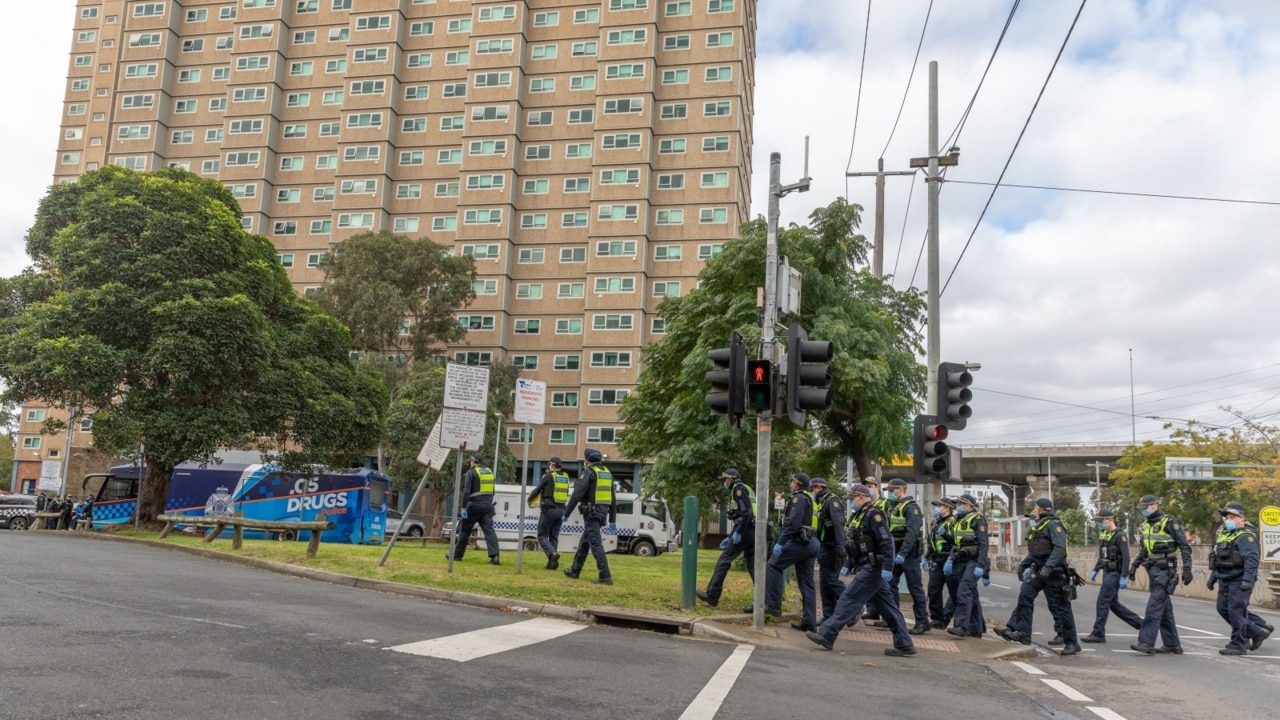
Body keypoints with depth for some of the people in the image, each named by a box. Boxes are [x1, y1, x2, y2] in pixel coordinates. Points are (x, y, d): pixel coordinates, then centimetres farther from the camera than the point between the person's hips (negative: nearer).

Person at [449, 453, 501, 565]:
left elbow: (466, 492, -12)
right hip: (488, 505, 5)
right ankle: (494, 555, -17)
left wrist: (463, 507, -11)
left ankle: (456, 554, 18)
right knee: (489, 530, -3)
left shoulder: (471, 473, -5)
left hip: (474, 505, -5)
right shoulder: (490, 472, 15)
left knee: (464, 530, 8)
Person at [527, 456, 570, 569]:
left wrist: (529, 500, 14)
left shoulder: (548, 476, -7)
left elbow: (537, 490, -3)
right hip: (561, 510, 5)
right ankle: (552, 562, 8)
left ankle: (552, 553, -19)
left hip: (549, 509, -5)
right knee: (554, 536, 13)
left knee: (542, 535, 4)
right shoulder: (566, 477, 8)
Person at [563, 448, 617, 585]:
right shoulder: (607, 473, 14)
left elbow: (577, 494, -16)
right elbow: (613, 499, 15)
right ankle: (575, 570, 30)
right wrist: (612, 521, 18)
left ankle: (605, 576, -15)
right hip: (602, 512, 8)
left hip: (591, 513, -8)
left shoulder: (588, 472, -9)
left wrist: (566, 513, -8)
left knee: (595, 544, -9)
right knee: (584, 542, 19)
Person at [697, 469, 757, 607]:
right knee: (752, 565, 8)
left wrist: (738, 532, -21)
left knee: (724, 560, -4)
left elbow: (746, 512, -19)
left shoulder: (738, 489, -5)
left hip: (745, 531, -9)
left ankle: (712, 596, -2)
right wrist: (730, 538, 28)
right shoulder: (747, 490, 25)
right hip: (752, 531, 9)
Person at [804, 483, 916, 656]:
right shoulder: (859, 516, 18)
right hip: (867, 569, 10)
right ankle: (904, 645, 13)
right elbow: (855, 545, 25)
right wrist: (847, 565, 19)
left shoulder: (873, 515, -12)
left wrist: (887, 567, -25)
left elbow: (887, 541, -20)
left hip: (871, 569, -10)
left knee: (849, 600, -10)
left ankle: (826, 635, -9)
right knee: (887, 607, 10)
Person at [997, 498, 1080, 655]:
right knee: (1025, 596, -6)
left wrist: (1048, 567, -32)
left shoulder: (1053, 525, -12)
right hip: (1038, 570, 9)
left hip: (1052, 572, -9)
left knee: (1060, 607, -2)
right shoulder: (1038, 526, 18)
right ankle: (1021, 632, -8)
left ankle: (1072, 643, 7)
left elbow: (1059, 549, -24)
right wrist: (1024, 564, 18)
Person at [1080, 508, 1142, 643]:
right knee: (1113, 603, 13)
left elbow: (1126, 557, -19)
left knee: (1102, 602, -8)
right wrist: (1095, 570, 15)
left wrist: (1123, 578, -22)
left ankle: (1098, 634, -3)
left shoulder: (1119, 536, -14)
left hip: (1115, 574, -9)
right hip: (1107, 573, 9)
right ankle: (1140, 624, 24)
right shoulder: (1103, 535, 12)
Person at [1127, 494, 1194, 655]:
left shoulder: (1169, 522, -8)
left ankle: (1146, 643, -17)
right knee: (1164, 608, 11)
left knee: (1154, 605, -13)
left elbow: (1185, 547, -9)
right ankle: (1173, 645, 16)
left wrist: (1187, 569, -14)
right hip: (1152, 570, 8)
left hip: (1165, 570, -8)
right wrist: (1134, 566, 13)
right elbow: (1142, 551, 22)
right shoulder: (1145, 526, 15)